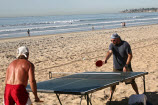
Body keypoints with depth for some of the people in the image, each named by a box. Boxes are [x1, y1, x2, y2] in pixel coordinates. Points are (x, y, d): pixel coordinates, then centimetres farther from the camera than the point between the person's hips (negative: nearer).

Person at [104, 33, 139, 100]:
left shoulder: (125, 44, -13)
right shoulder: (112, 45, -4)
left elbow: (130, 55, -13)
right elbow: (109, 52, -22)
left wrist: (126, 66, -21)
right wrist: (106, 59, -43)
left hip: (126, 67, -3)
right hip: (116, 68, 3)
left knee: (132, 81, 1)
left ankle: (138, 94, 17)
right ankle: (110, 96, 14)